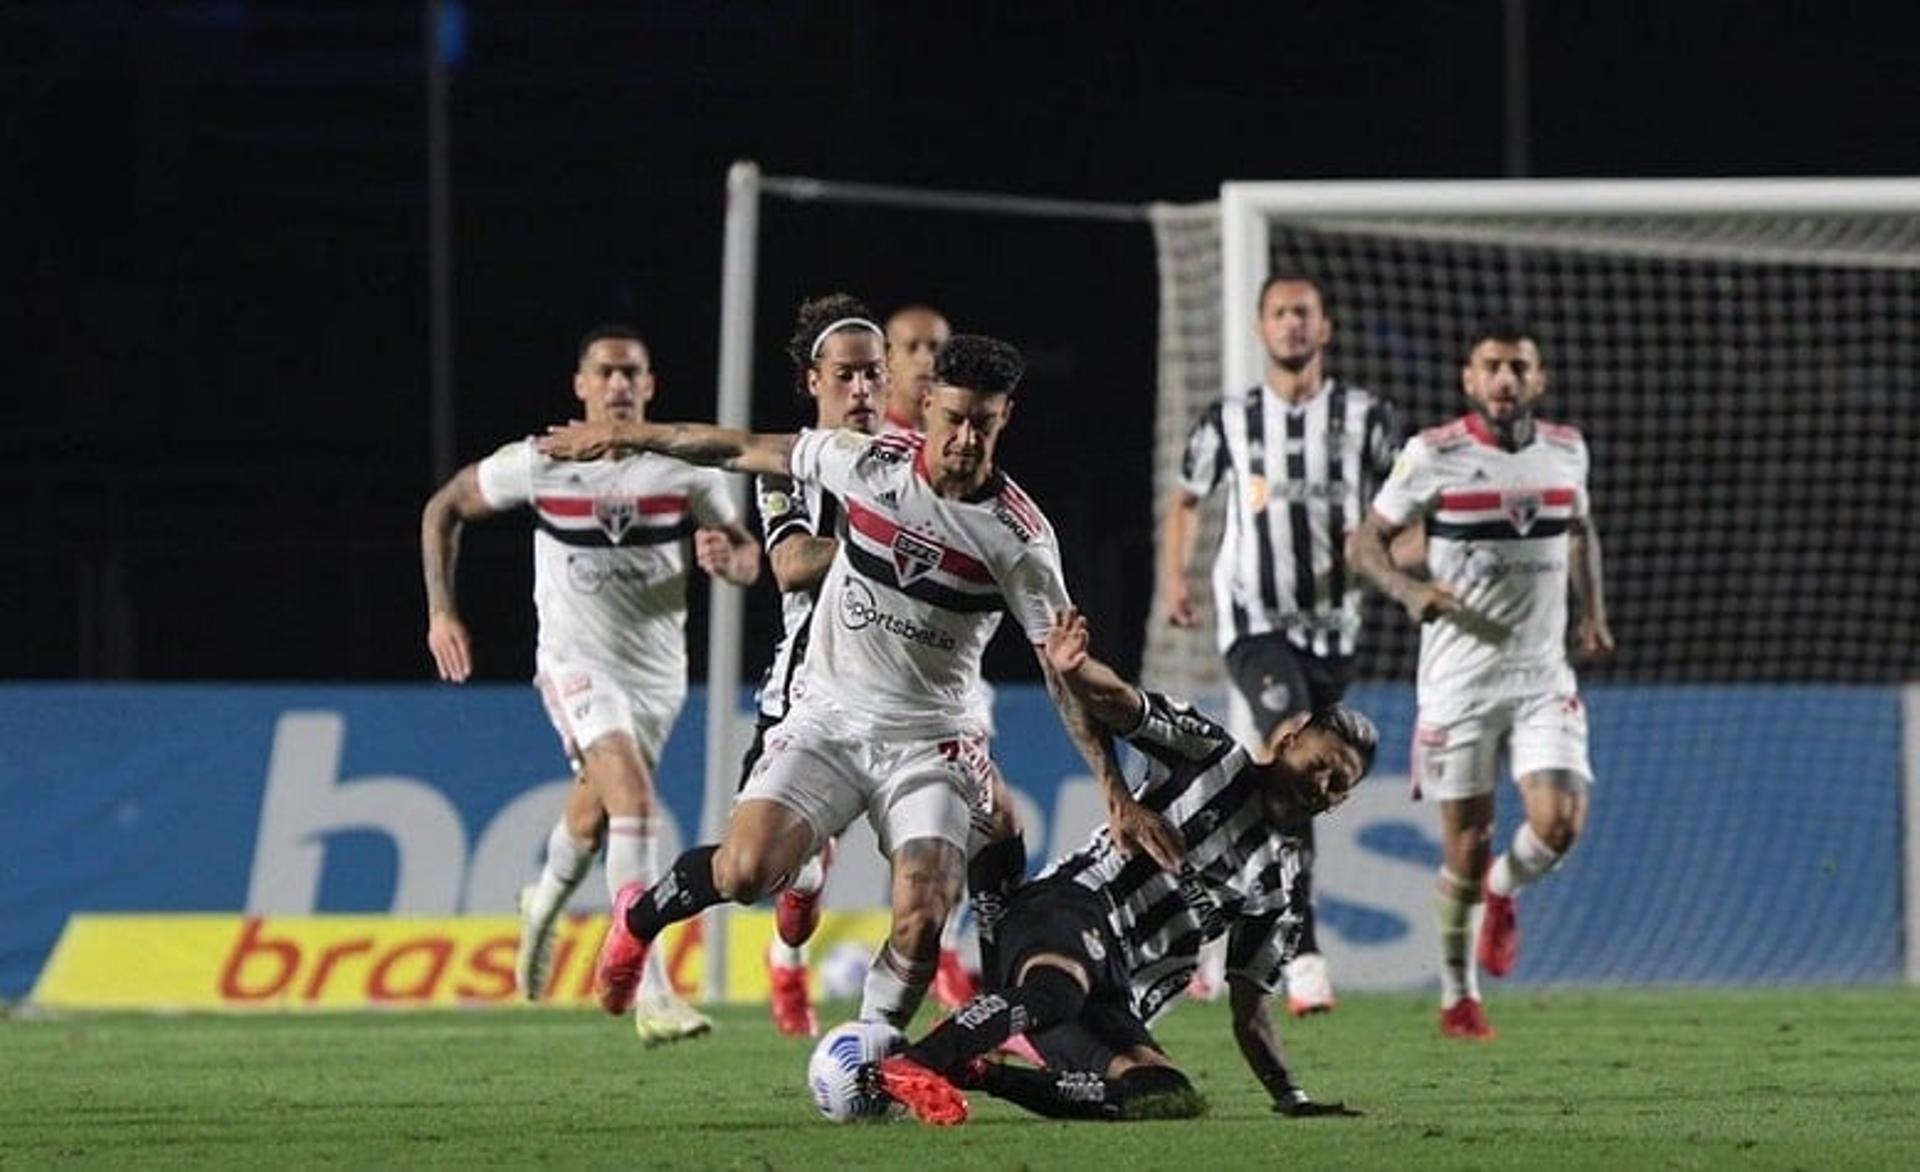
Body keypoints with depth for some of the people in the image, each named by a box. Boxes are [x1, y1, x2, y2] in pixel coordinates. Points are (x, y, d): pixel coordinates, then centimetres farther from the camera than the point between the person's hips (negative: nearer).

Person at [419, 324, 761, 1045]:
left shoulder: (683, 467, -6)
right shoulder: (540, 463, -9)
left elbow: (747, 558, 3)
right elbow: (445, 508, 6)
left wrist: (729, 559, -22)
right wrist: (441, 612, 2)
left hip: (658, 670, 4)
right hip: (577, 662, -4)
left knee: (595, 808, 21)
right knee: (633, 795, -25)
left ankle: (545, 905, 58)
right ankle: (652, 995, -31)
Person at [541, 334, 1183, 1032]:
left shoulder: (1019, 535, -11)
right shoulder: (872, 463, -6)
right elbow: (744, 450, 7)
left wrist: (1116, 794, -16)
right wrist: (620, 435, 15)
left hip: (932, 740, -1)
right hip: (831, 717, 1)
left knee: (922, 919, -19)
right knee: (748, 869, -19)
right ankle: (642, 915, 13)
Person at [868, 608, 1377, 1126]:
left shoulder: (1284, 883, 23)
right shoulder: (1209, 753, 9)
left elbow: (1250, 1012, 25)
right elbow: (1115, 701, -6)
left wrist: (1293, 1099, 12)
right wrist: (1074, 668, -30)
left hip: (1120, 996, 6)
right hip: (1070, 906, -6)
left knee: (1168, 1098, -22)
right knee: (1059, 989, -42)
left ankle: (970, 1072, -16)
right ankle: (908, 1066, -56)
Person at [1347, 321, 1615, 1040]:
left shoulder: (1566, 451, 5)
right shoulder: (1433, 456, -7)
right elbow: (1366, 543, -2)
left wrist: (1593, 612, 12)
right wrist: (1409, 591, -21)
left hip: (1542, 676, 3)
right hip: (1458, 676, -3)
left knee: (1559, 823, -14)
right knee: (1466, 843, 0)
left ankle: (1503, 891, 21)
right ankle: (1457, 994, 21)